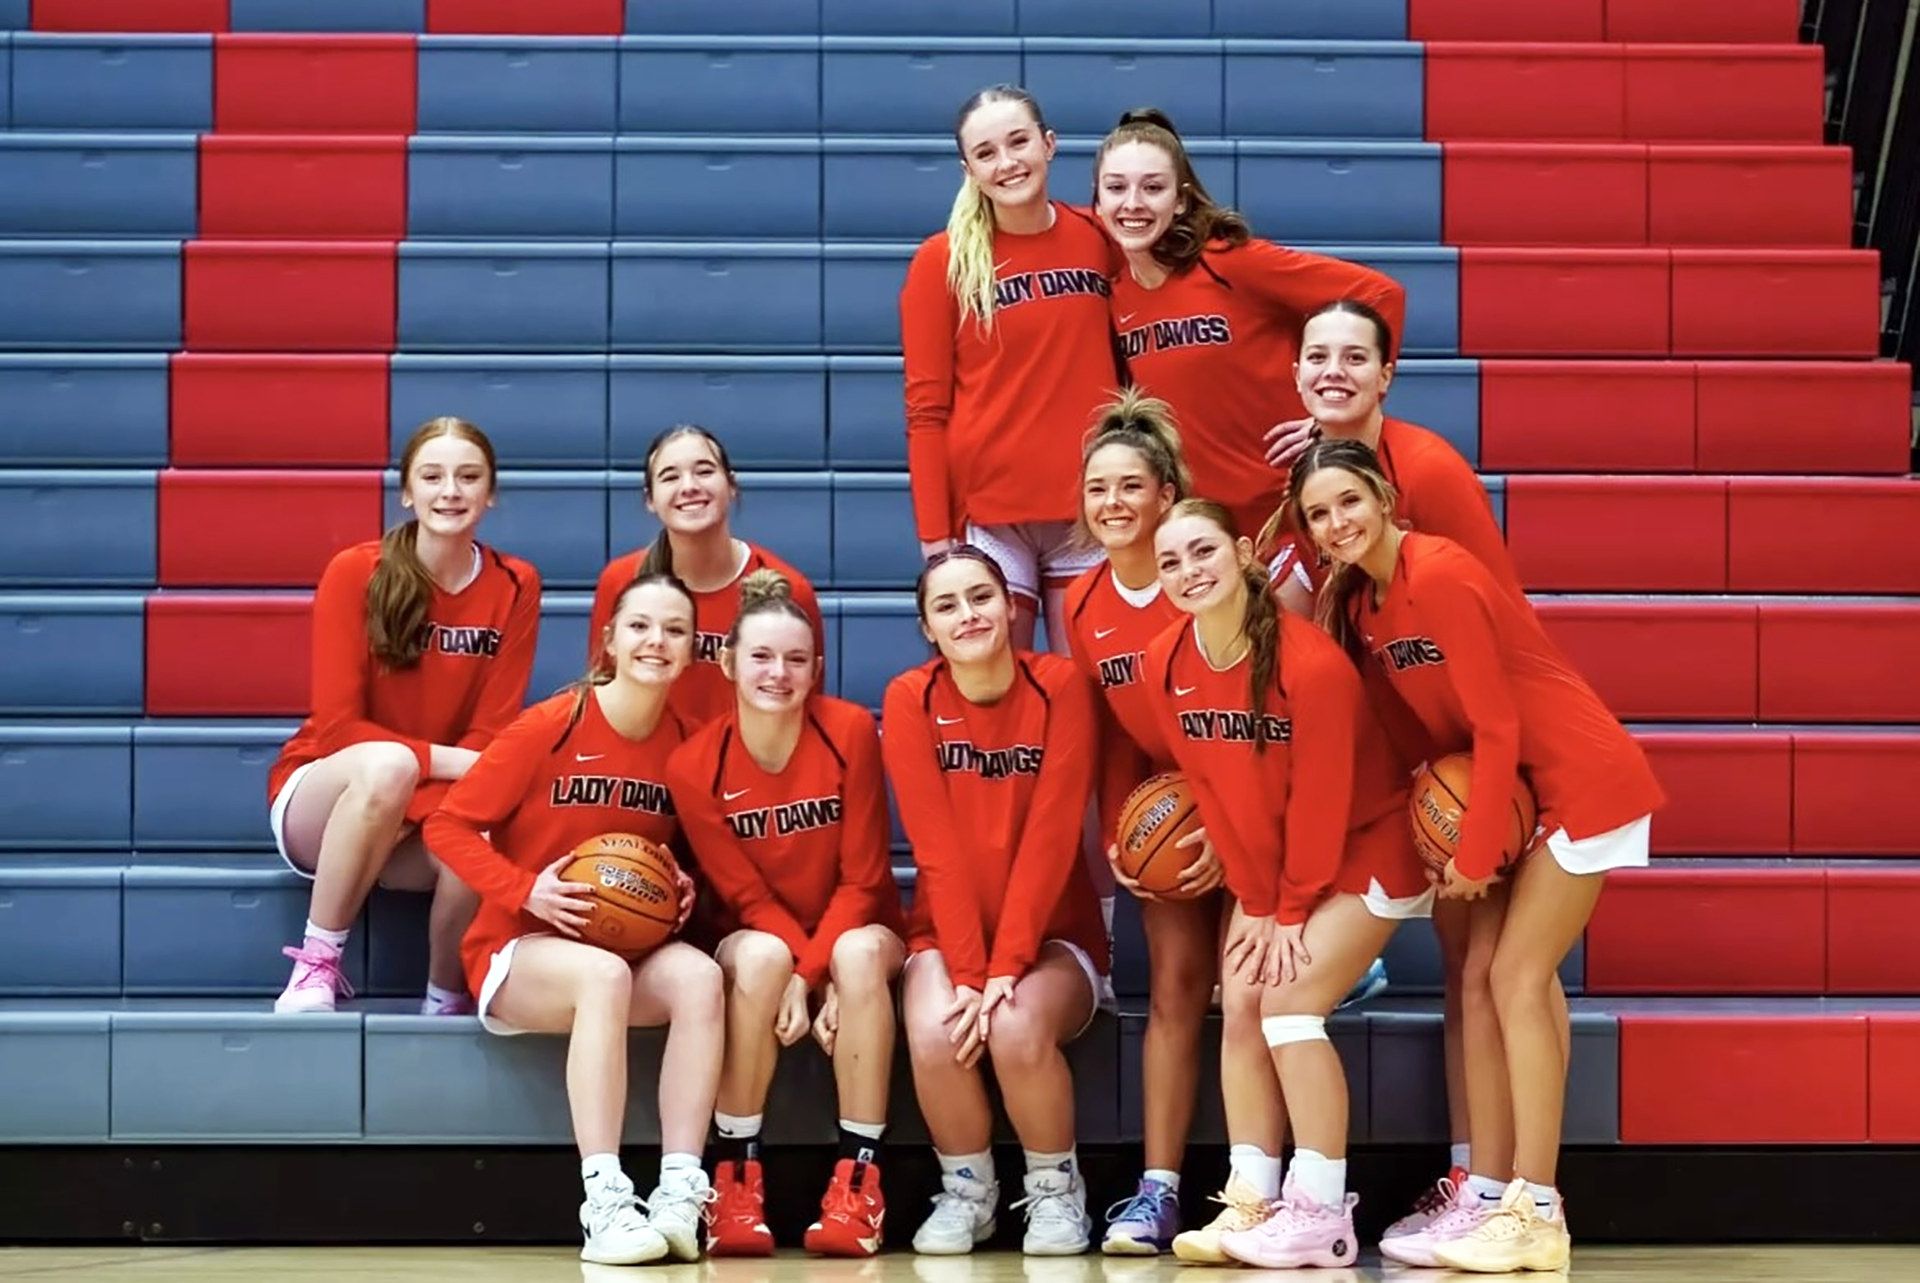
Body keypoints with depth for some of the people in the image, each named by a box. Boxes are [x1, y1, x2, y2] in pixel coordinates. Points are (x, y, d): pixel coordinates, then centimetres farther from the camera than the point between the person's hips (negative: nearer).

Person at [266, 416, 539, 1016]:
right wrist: (449, 760, -27)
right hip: (323, 798, -2)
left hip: (431, 822, 2)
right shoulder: (355, 573, -12)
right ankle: (315, 966, -20)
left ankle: (446, 1000, -7)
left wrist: (404, 816, -26)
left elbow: (489, 736, -9)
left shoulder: (514, 587, -5)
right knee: (385, 765, -37)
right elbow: (337, 728, -14)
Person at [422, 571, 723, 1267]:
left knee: (698, 976, -28)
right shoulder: (551, 726, -13)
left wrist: (685, 887, -5)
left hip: (633, 946, 4)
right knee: (603, 975, -36)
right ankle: (605, 1208, -38)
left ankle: (681, 1196, -30)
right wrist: (526, 892, -20)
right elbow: (449, 825, -9)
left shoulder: (687, 744, 0)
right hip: (519, 948, -4)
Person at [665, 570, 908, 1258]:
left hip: (852, 929, 0)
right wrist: (794, 974, -26)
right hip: (763, 939, 0)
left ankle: (858, 1178, -28)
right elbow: (746, 895, -10)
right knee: (758, 957, -35)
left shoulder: (851, 731, -16)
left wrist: (811, 973, -25)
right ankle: (737, 1174, -24)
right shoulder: (694, 765, -14)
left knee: (860, 953, -35)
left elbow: (862, 879, -13)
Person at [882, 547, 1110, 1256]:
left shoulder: (1059, 686, -10)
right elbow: (938, 849, -12)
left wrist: (1006, 967, -22)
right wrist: (966, 972, -21)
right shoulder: (909, 700, -7)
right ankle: (966, 1189, -1)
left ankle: (1056, 1189, -4)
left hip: (1051, 934, -1)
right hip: (947, 932, 1)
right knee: (934, 1034, -30)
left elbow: (1050, 837, -16)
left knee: (1017, 1029, -32)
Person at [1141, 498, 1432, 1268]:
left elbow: (1321, 799, -21)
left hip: (1365, 852, -6)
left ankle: (1323, 1213, -12)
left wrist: (1292, 912, -13)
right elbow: (1210, 792, -3)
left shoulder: (1312, 663, -29)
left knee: (1289, 997, -17)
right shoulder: (1165, 667, -10)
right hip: (1268, 865, 7)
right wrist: (1256, 903, -4)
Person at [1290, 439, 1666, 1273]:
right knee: (1481, 982, 5)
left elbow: (1497, 727, -20)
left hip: (1583, 783, -9)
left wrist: (1474, 855, -15)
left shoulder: (1438, 577, -21)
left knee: (1518, 978, -10)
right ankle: (1487, 1196, 10)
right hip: (1511, 788, 9)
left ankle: (1536, 1215, -7)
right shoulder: (1356, 599, 4)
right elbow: (1413, 721, 8)